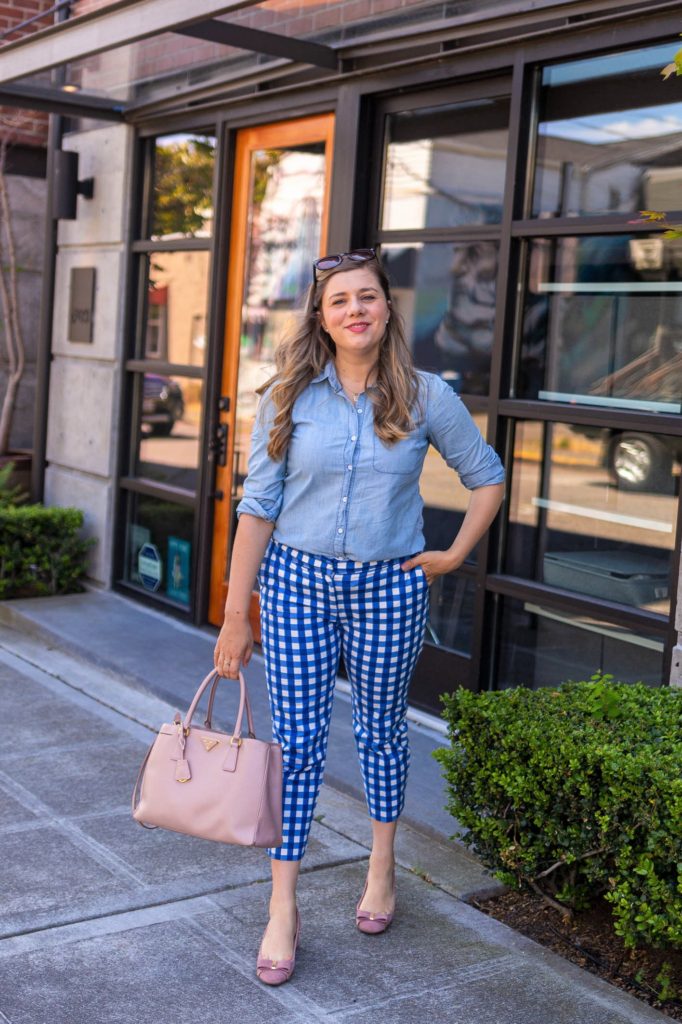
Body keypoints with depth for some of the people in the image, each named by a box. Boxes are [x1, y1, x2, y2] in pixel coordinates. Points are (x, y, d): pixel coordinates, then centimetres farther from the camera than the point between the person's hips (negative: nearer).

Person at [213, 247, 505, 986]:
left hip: (389, 587, 0)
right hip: (298, 580, 0)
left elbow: (487, 478, 9)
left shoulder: (426, 397, -4)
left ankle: (382, 869, 37)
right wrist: (235, 614, -5)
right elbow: (258, 506, -4)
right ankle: (283, 911, 11)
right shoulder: (289, 395, -4)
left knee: (380, 728, 14)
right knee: (296, 739, 1)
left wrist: (453, 556, 2)